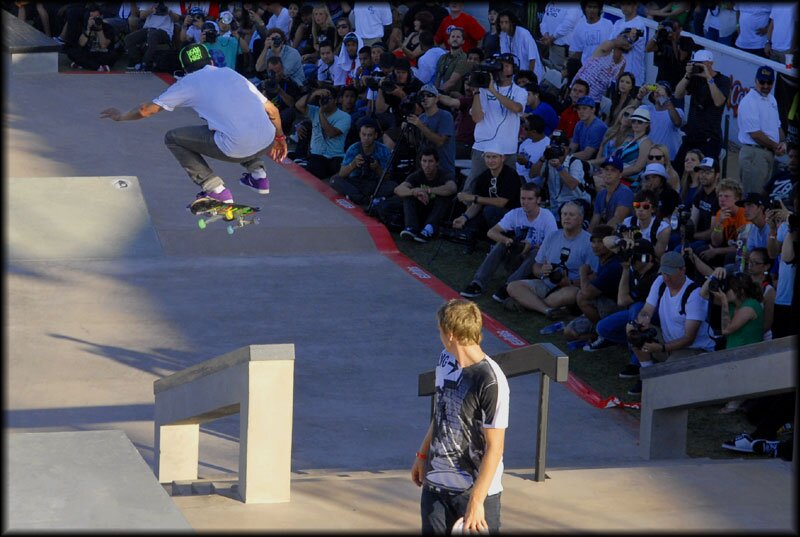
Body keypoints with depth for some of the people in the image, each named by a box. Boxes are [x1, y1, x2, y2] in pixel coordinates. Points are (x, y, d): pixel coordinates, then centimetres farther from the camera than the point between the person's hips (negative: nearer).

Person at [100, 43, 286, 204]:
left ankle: (216, 190, 7)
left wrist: (121, 116, 36)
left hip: (235, 149, -6)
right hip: (266, 143, 6)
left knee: (173, 138, 13)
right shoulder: (231, 73, 23)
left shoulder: (188, 83, 11)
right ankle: (258, 175, 26)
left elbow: (147, 110, 17)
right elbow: (272, 110, 23)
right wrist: (279, 137, 39)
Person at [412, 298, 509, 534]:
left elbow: (494, 447, -20)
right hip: (435, 482, 7)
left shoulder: (490, 381, -22)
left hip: (476, 489, -7)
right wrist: (423, 455, 24)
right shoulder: (446, 360, 1)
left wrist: (476, 501, -21)